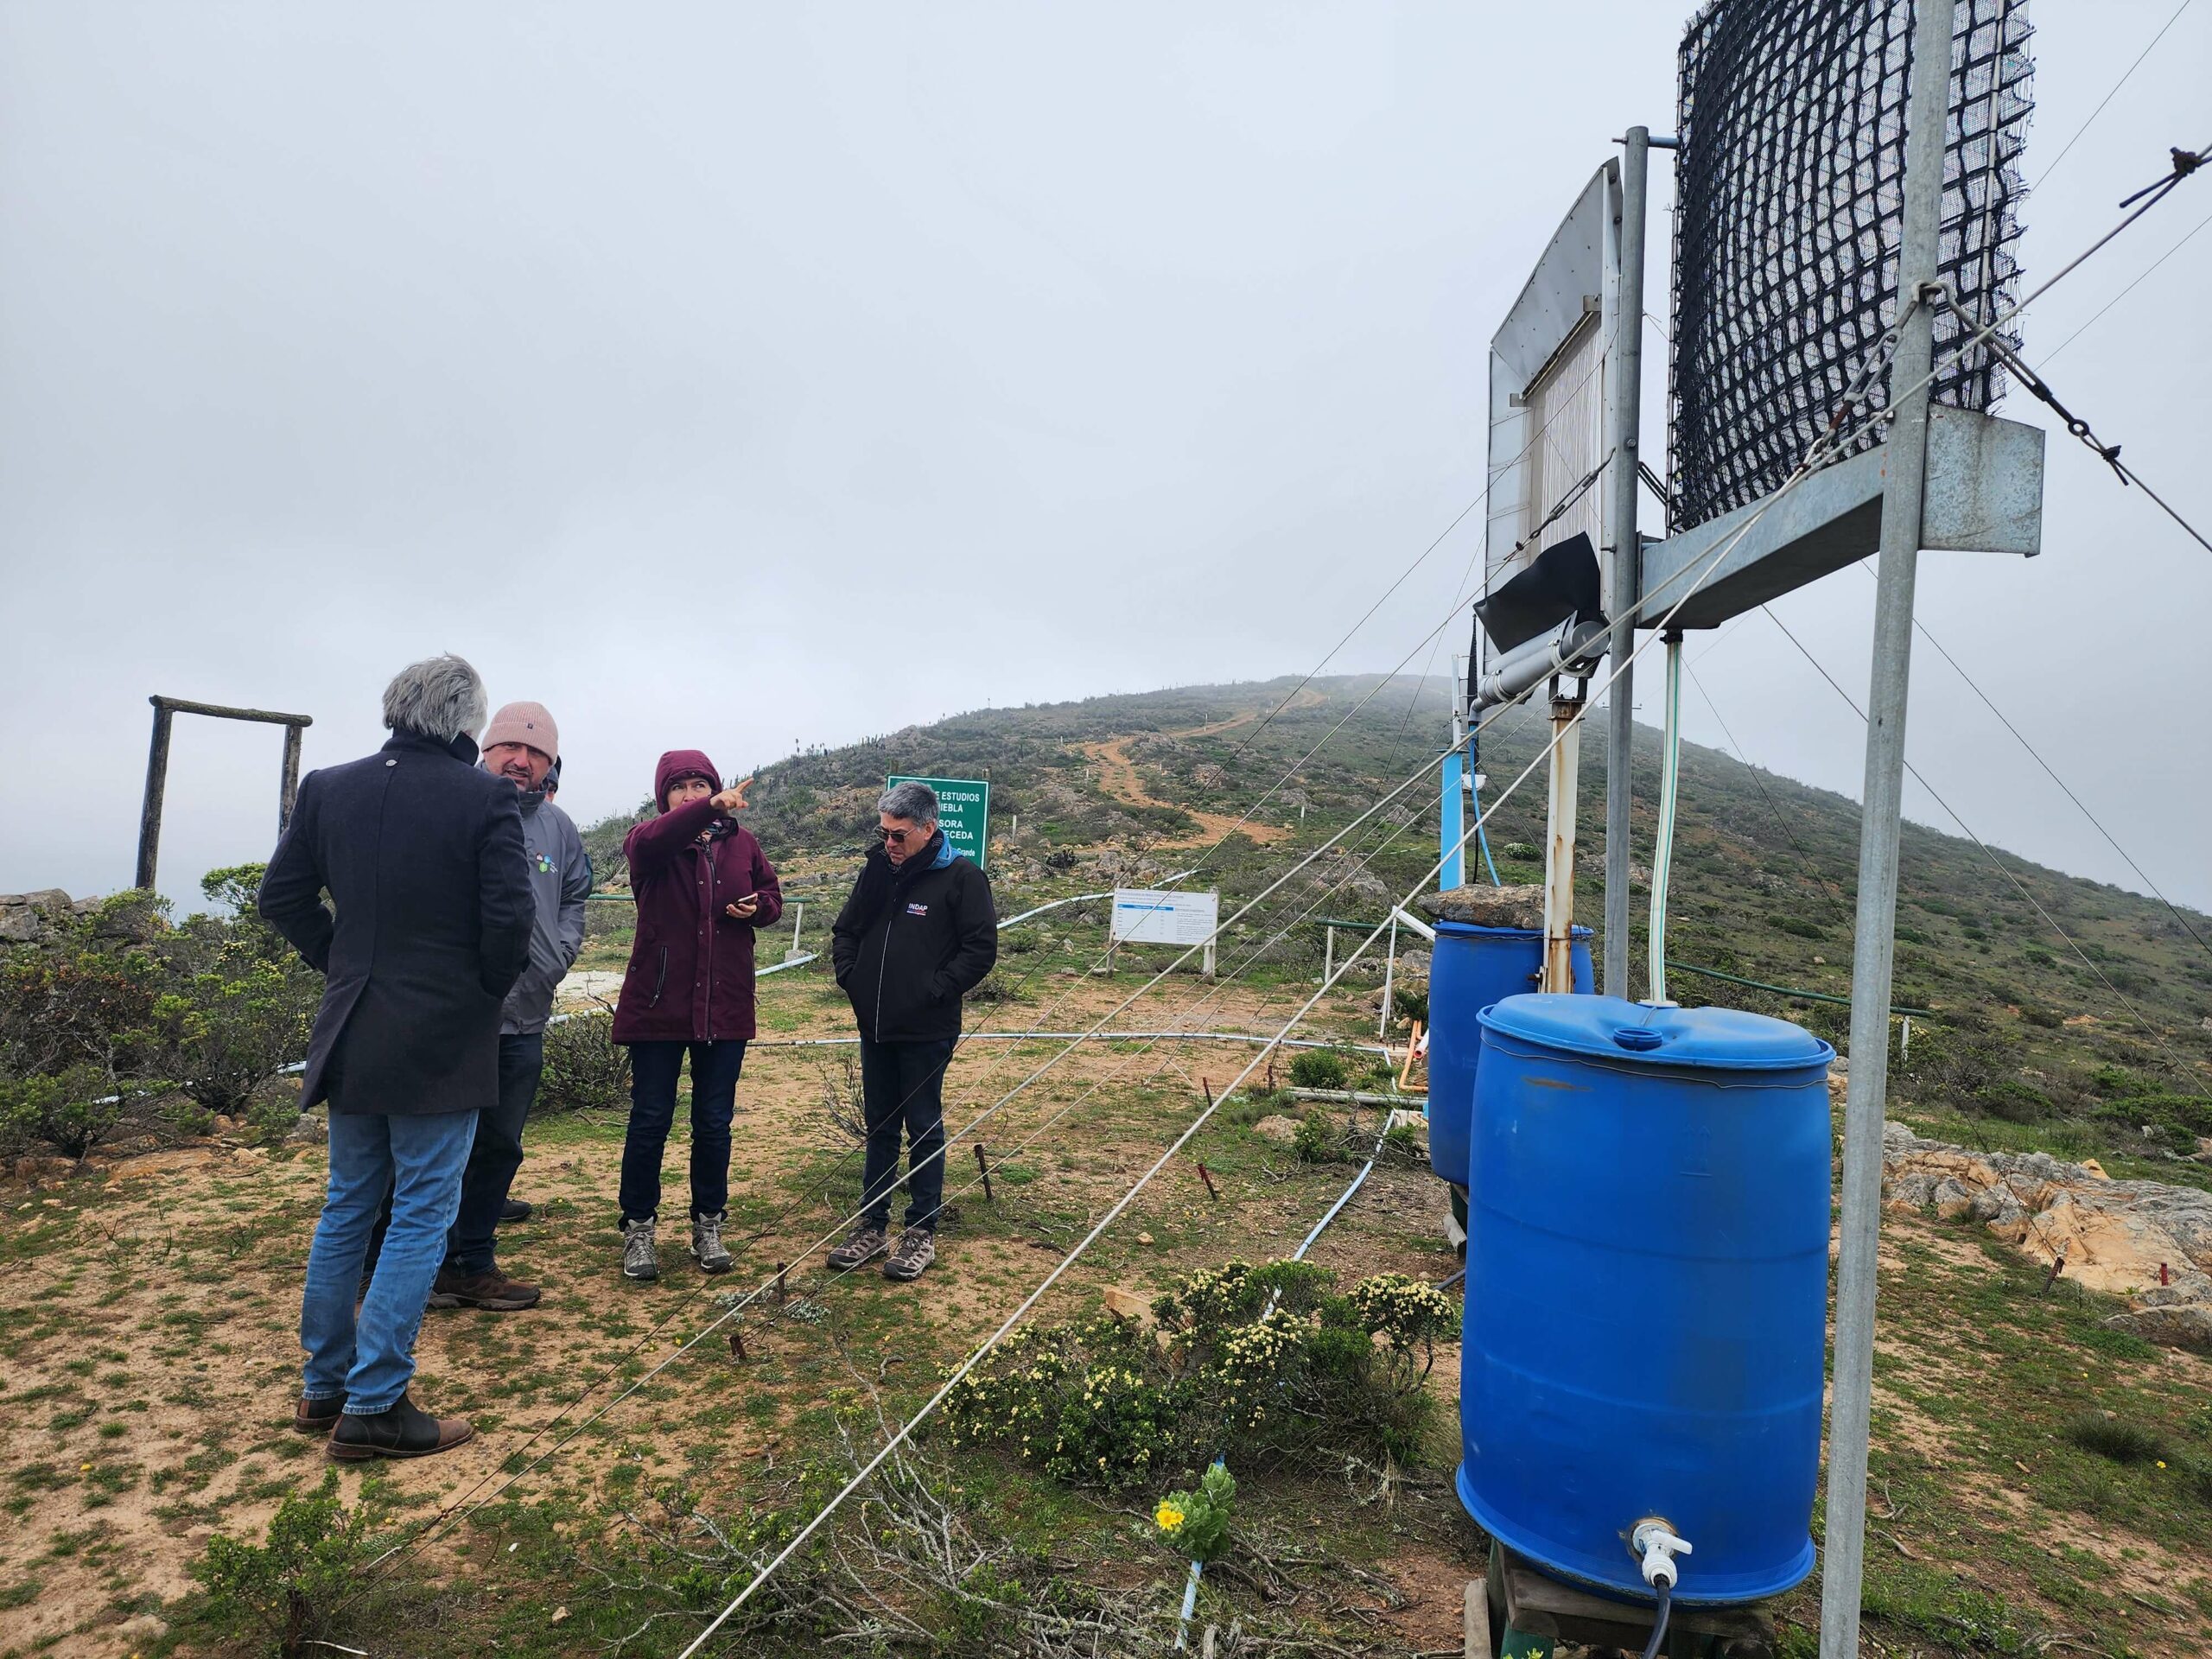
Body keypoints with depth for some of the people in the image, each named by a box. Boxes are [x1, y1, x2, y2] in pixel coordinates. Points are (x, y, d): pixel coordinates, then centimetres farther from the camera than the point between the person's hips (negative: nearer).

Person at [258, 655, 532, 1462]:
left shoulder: (328, 788, 2)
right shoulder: (486, 798, -14)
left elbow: (281, 895, 7)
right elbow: (508, 914, -18)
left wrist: (340, 964, 15)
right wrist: (492, 985, -1)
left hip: (351, 1033, 6)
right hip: (444, 1040, -5)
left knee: (346, 1207, 19)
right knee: (421, 1216, 4)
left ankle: (325, 1386, 29)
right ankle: (374, 1407, 9)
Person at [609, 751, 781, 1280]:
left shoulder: (742, 843, 7)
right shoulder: (650, 841, -3)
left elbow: (772, 894, 18)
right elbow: (648, 844, -29)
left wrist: (758, 906, -7)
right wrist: (710, 809, -45)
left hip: (725, 1007, 3)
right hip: (657, 1004, -2)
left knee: (714, 1122, 11)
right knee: (650, 1120, 5)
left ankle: (708, 1226, 26)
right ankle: (638, 1229, 21)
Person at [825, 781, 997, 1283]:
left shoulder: (961, 877, -10)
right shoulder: (877, 869, 7)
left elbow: (981, 948, -12)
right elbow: (845, 929, 19)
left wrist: (935, 991, -16)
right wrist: (849, 976, 4)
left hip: (926, 1032, -6)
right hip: (875, 1027, 6)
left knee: (924, 1130, 6)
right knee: (879, 1129, 15)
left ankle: (922, 1233, 18)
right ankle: (871, 1227, 27)